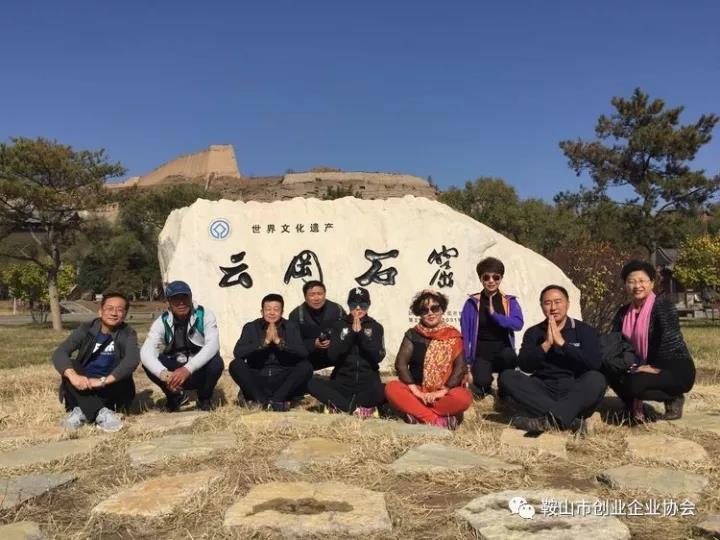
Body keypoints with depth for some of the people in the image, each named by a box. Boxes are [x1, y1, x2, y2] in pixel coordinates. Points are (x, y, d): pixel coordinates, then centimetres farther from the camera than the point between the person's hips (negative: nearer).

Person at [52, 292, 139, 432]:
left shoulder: (128, 333, -8)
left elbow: (132, 359, -28)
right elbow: (59, 353, -19)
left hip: (110, 389, -1)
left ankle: (83, 411, -23)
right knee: (69, 366, -25)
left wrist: (104, 381, -40)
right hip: (83, 386, 1)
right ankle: (100, 413, -35)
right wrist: (73, 375, -39)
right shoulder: (86, 329, -4)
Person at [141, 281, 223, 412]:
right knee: (148, 364, -24)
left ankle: (204, 399, -2)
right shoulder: (162, 322, -12)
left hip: (199, 372, -2)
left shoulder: (205, 315, -17)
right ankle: (176, 396, 4)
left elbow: (213, 345, -31)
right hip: (174, 372, 2)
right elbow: (146, 352, -25)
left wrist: (188, 369, -45)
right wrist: (164, 374, -45)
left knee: (216, 363, -34)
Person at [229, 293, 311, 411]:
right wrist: (265, 341, -20)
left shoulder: (291, 327, 3)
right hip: (257, 381, 0)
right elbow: (238, 352, -14)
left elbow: (303, 353, -11)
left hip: (282, 380, 0)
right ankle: (273, 401, -25)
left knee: (306, 366, -23)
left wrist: (279, 341, -21)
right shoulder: (251, 327, 2)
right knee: (235, 365, -24)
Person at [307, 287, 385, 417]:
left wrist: (361, 332, -12)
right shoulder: (339, 325, 7)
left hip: (368, 384, -1)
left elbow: (378, 356, -8)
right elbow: (332, 355, -6)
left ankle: (339, 404, -23)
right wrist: (352, 333, -12)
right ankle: (358, 407, -27)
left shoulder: (376, 327, 6)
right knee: (314, 383, -26)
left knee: (385, 391, -35)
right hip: (342, 383, 1)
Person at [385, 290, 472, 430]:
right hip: (417, 392, 2)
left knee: (463, 397, -32)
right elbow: (400, 363, -5)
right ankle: (439, 420, -30)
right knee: (391, 388, -27)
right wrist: (416, 391, -16)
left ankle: (418, 414, -22)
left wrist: (442, 392, -19)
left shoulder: (453, 336, 1)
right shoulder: (412, 335, 4)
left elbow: (460, 367, -8)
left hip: (444, 394, -1)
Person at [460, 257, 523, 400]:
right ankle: (483, 387, 11)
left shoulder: (510, 302, 5)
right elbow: (465, 333, 0)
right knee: (482, 382, -30)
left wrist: (494, 314, -15)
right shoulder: (472, 303, 1)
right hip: (482, 354, -1)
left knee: (509, 355, -35)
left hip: (502, 351, 2)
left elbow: (518, 324, -13)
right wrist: (466, 361, -5)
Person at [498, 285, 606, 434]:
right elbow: (524, 366, -5)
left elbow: (594, 363, -11)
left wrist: (562, 343, -14)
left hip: (575, 393, -1)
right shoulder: (534, 333, 10)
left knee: (596, 379, -30)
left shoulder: (584, 330, 7)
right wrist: (546, 344, -15)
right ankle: (570, 419, -32)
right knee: (507, 376, -21)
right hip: (543, 393, 2)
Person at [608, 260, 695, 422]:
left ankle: (673, 399, -1)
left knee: (634, 384, -30)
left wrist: (656, 367, -22)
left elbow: (670, 340, -25)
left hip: (678, 369, -7)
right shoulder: (623, 313, 6)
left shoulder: (663, 306, -14)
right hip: (647, 367, 7)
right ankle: (637, 408, 6)